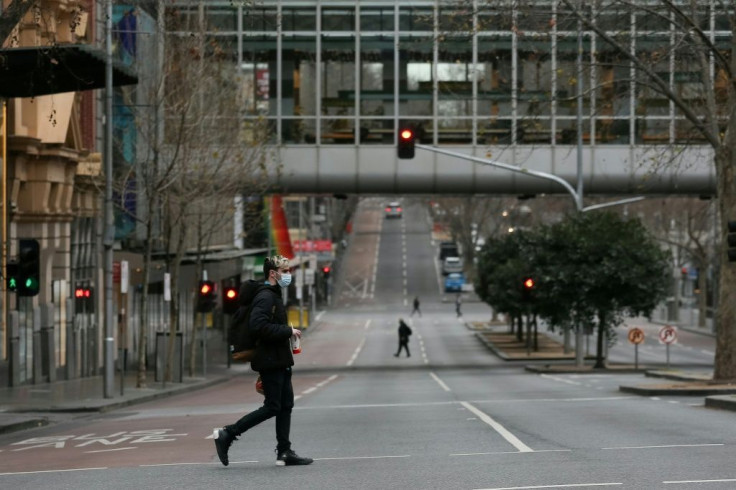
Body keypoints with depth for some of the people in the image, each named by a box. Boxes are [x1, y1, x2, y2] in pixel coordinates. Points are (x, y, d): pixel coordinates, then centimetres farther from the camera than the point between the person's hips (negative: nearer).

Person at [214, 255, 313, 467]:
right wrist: (288, 331, -21)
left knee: (286, 405, 9)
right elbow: (258, 326, -27)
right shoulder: (265, 297, -15)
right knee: (272, 407, -8)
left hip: (280, 362, 10)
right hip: (270, 360, -10)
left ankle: (284, 452, 11)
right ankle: (227, 434, -3)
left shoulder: (274, 296, 18)